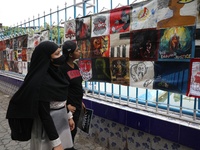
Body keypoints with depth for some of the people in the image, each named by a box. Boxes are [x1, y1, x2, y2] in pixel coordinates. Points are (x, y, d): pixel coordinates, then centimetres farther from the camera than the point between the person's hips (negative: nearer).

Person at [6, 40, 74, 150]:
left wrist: (69, 116, 17)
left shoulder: (55, 72, -1)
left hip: (61, 121, 8)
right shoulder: (40, 81, -26)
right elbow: (44, 114, -23)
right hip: (48, 126, -8)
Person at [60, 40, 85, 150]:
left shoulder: (75, 66, 6)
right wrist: (66, 105, -18)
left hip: (77, 104, 8)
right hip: (70, 105, -8)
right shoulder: (62, 68, -18)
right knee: (70, 130, 9)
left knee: (73, 129, 22)